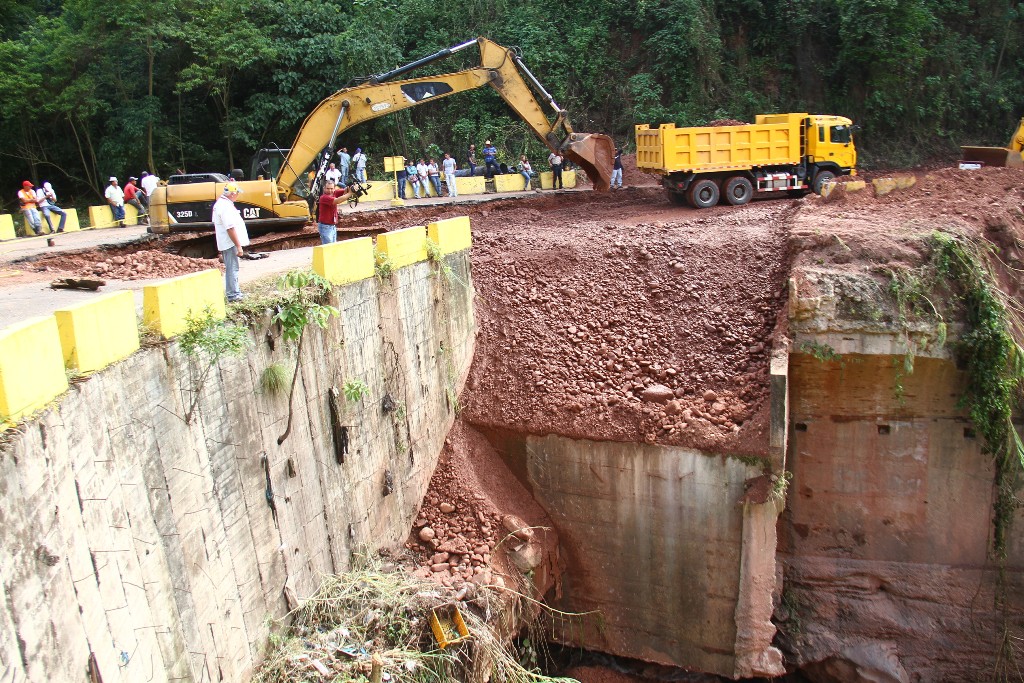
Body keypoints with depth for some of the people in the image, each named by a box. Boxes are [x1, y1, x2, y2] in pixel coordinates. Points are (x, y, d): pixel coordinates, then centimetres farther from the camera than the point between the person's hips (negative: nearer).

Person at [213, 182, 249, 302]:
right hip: (230, 243, -11)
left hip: (224, 243, 11)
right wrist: (239, 246, -23)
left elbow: (216, 225, 21)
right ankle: (233, 295, -2)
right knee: (232, 269, -6)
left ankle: (235, 292, 27)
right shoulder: (226, 207, -21)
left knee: (232, 268, 18)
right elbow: (230, 228, -25)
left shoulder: (219, 203, 13)